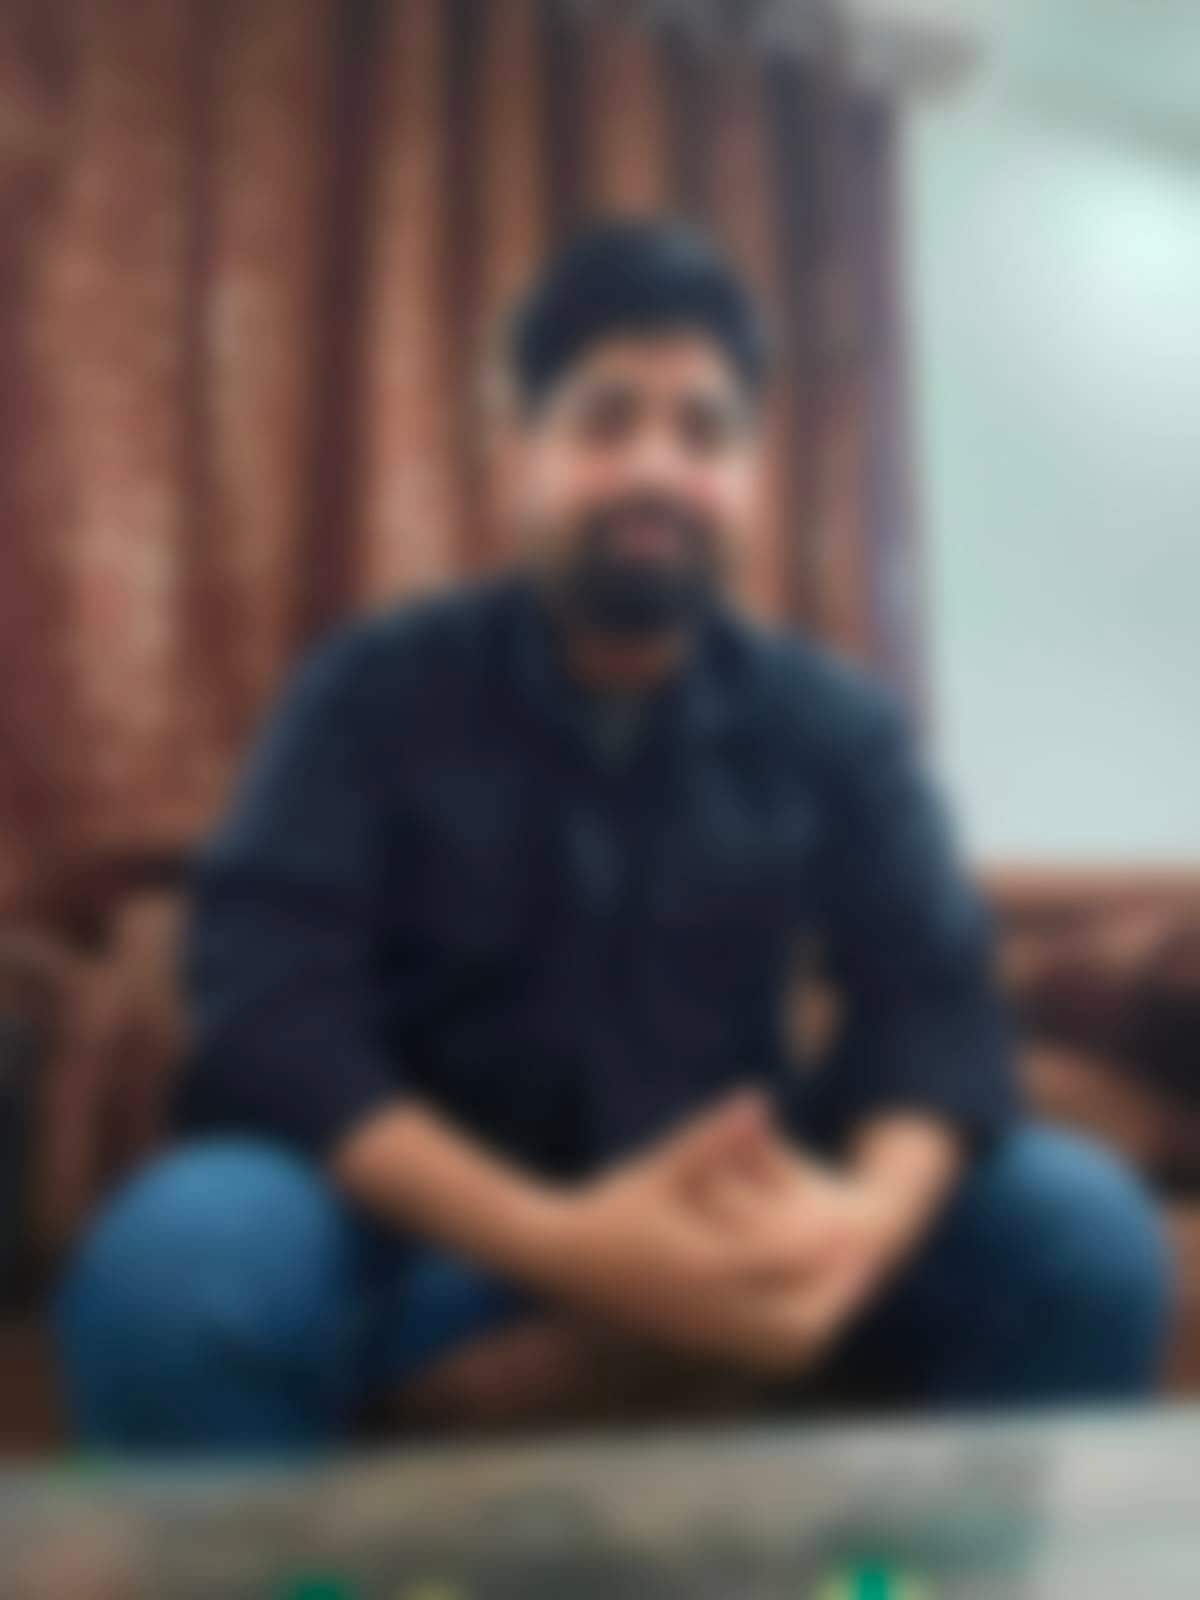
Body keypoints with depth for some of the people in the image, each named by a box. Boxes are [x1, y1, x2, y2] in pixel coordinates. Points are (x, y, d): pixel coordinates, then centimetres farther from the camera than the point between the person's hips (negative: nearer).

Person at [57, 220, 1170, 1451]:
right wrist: (550, 1244, -34)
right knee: (170, 1266, -34)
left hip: (720, 1230, 3)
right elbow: (268, 1007, -18)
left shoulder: (835, 725, 2)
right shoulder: (373, 693, -6)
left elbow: (937, 999, -8)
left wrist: (870, 1212, -33)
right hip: (435, 1230, -2)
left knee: (1082, 1225, -20)